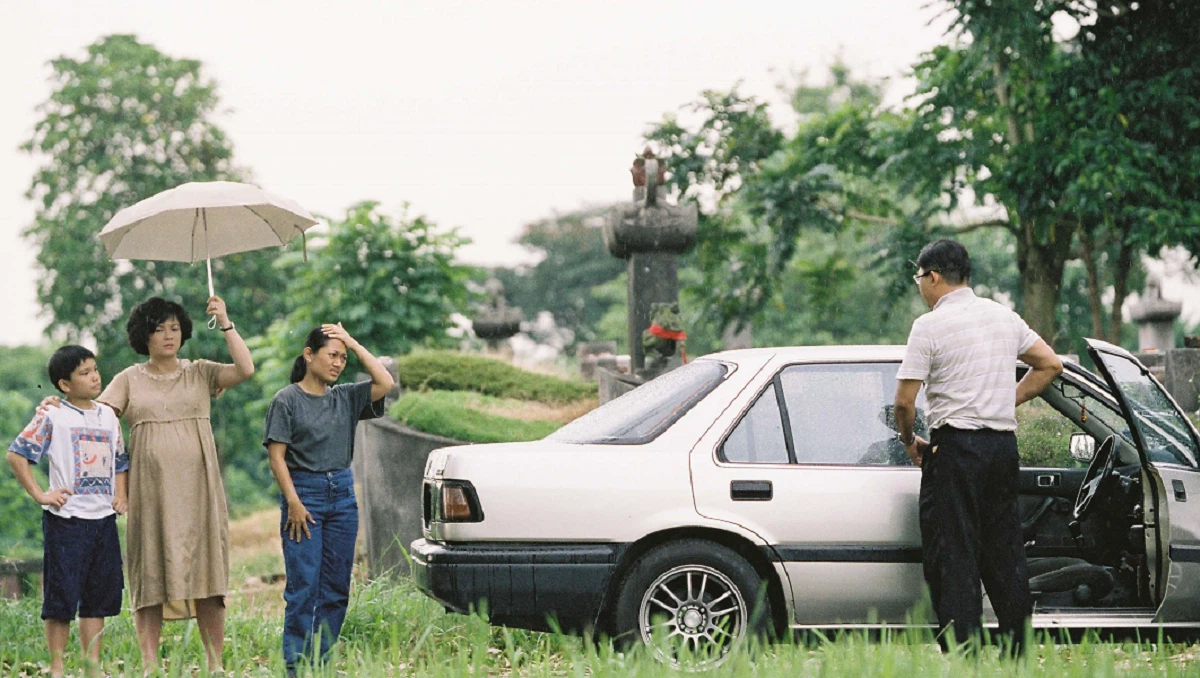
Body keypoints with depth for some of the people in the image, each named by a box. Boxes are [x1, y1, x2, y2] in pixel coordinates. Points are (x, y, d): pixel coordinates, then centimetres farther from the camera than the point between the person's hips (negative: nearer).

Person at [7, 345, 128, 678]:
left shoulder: (109, 416, 12)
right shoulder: (52, 417, -6)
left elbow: (121, 461, 23)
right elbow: (16, 455, -8)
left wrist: (121, 495, 8)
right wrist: (40, 495, -12)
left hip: (103, 517, 6)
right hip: (66, 518, -6)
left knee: (99, 596, 8)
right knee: (61, 598, -2)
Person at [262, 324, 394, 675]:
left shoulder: (345, 398, 11)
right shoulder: (287, 400, -3)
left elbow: (385, 383, -1)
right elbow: (277, 456, -7)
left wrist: (354, 344, 1)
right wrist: (293, 502, -15)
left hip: (342, 494, 5)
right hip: (304, 491, -5)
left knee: (337, 587, 4)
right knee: (304, 586, -8)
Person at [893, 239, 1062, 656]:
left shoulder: (930, 326, -8)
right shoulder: (1004, 317, 12)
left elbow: (904, 400, -12)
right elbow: (1050, 365, 19)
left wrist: (909, 442, 5)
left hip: (955, 446, -6)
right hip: (1004, 445, 6)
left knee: (953, 555, -3)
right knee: (1004, 553, 12)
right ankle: (1018, 650, 14)